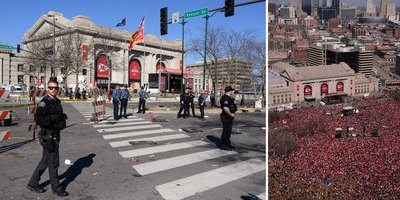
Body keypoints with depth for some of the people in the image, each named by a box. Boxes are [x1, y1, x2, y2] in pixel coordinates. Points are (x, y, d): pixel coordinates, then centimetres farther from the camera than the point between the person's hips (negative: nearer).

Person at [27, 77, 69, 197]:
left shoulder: (57, 102, 12)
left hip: (55, 135, 9)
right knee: (53, 162, 1)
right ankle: (56, 188, 15)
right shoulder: (44, 102, -14)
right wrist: (54, 118, -24)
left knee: (45, 161, 18)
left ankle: (33, 184, 33)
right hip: (48, 136, -9)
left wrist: (62, 120, 5)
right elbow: (38, 119, -23)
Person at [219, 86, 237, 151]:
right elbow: (225, 108, -30)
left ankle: (228, 144, 28)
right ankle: (223, 145, 3)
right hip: (226, 117, -11)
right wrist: (231, 114, -19)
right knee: (226, 131, -4)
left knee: (229, 131, 17)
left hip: (229, 117, 11)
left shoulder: (229, 98, 15)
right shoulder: (226, 98, -20)